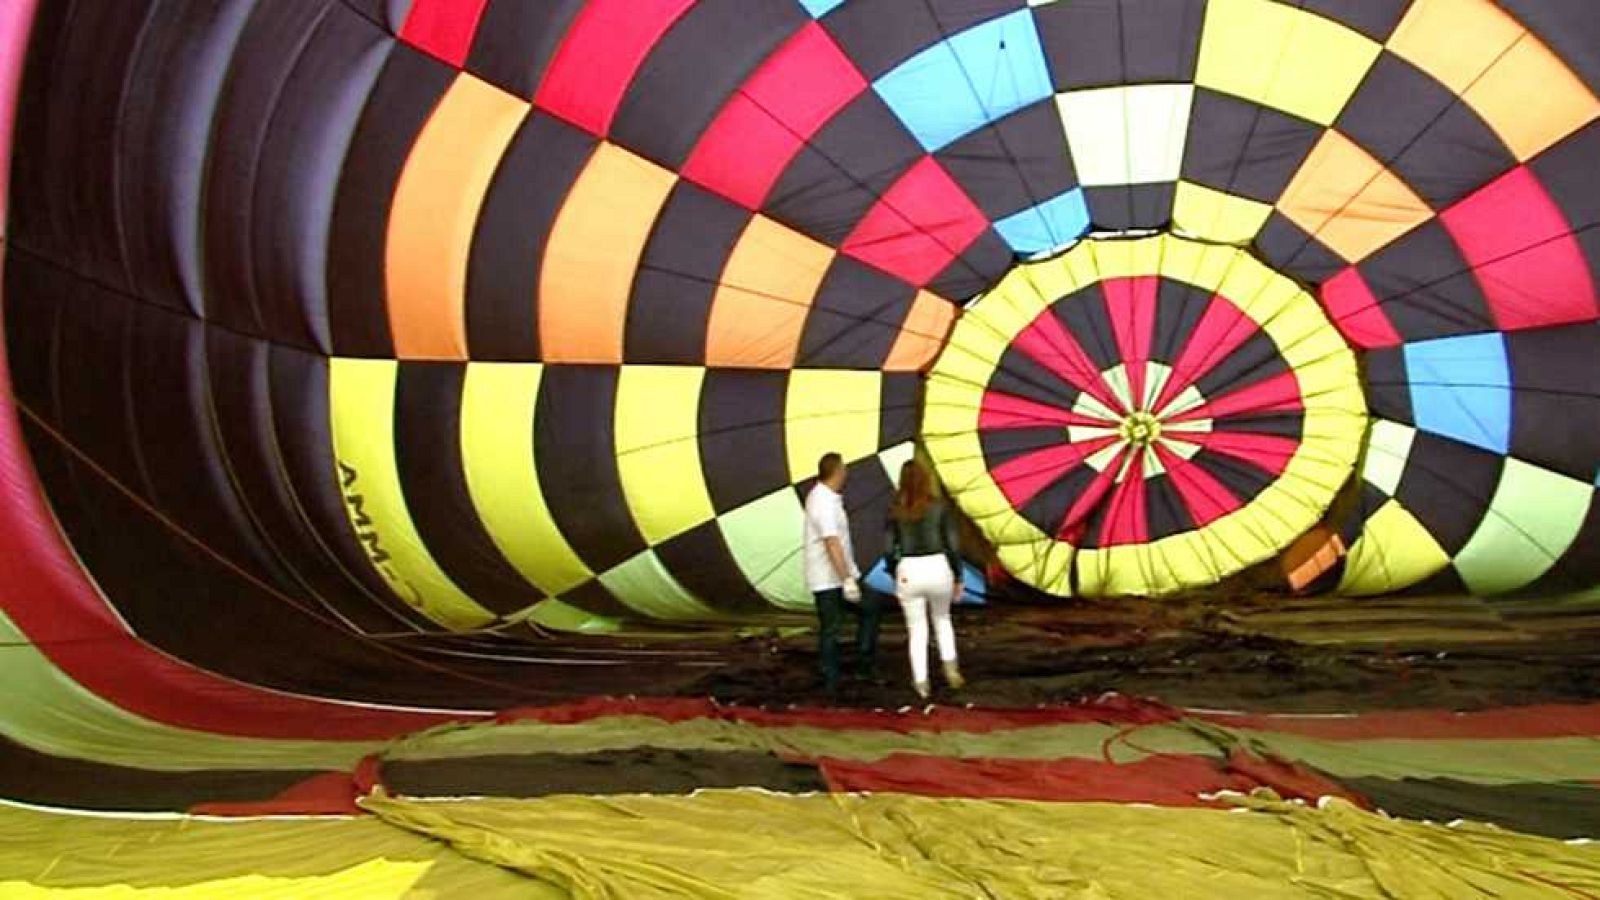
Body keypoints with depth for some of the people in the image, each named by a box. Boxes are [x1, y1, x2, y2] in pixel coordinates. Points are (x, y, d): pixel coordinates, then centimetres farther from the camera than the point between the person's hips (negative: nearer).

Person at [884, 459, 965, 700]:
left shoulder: (895, 511, -1)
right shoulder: (939, 507, -5)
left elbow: (889, 548, 0)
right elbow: (953, 545, -4)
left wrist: (895, 578, 13)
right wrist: (958, 578, 5)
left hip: (908, 571, 0)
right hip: (937, 568, 0)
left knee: (917, 628, 12)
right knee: (942, 619, 25)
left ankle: (921, 683, 11)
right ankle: (950, 666, 13)